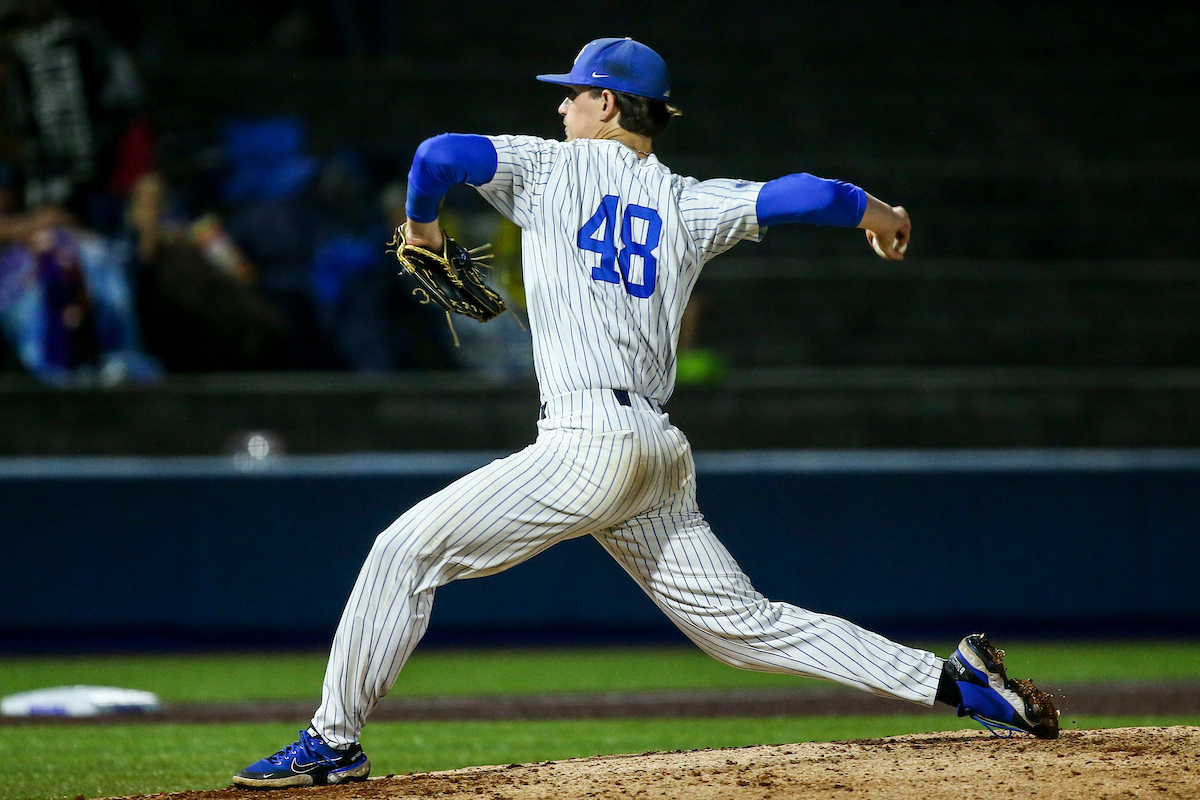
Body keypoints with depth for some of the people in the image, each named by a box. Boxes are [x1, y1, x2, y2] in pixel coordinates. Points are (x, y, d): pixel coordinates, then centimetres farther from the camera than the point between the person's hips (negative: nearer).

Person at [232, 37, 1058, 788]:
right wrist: (879, 214, 27)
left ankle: (335, 740, -4)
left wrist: (423, 222, 15)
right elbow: (805, 194, 7)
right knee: (744, 623, 9)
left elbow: (439, 154, -6)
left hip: (588, 445, -6)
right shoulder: (689, 205, 15)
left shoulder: (553, 167, 4)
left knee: (409, 551, 0)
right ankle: (958, 682, 2)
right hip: (662, 455, 6)